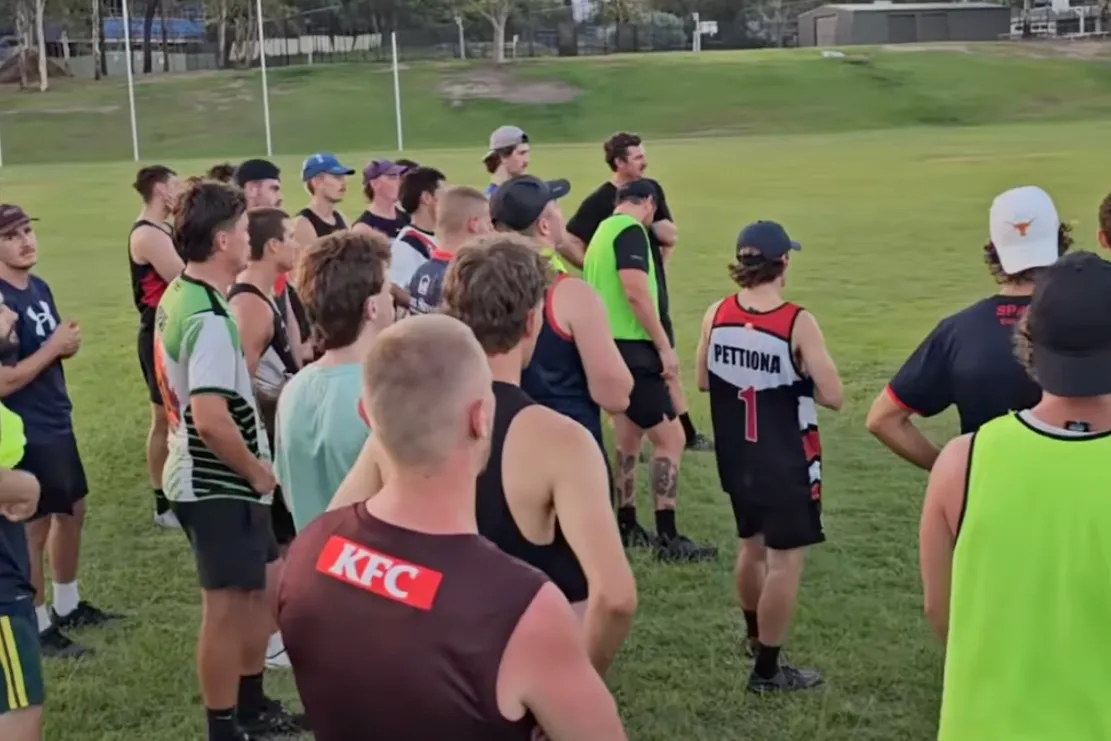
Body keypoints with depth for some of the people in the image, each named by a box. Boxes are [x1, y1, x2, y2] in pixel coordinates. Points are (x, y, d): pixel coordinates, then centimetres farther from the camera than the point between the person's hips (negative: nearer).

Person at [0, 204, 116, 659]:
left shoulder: (40, 287, 5)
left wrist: (69, 344, -6)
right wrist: (54, 347, -20)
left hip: (58, 422, 9)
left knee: (72, 511, 20)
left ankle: (67, 606, 37)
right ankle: (38, 627, 17)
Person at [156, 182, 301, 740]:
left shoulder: (177, 295, 7)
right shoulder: (209, 317, -24)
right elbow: (211, 418, -31)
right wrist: (258, 472, -16)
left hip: (204, 477, 10)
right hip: (219, 484, -10)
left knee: (261, 588, 21)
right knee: (227, 607, 1)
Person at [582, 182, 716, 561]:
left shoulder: (604, 231, 18)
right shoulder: (631, 230, -11)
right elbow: (636, 292, -21)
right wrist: (665, 346, -17)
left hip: (612, 345, 10)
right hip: (631, 348, -10)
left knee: (628, 437, 18)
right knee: (670, 438, -7)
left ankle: (626, 526, 25)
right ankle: (668, 537, -6)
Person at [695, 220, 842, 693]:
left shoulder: (717, 314, -5)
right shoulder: (798, 323, -20)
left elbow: (703, 381, 7)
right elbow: (832, 397, -18)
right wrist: (798, 379, -1)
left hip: (737, 459, 6)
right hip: (787, 463, -6)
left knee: (752, 546, 25)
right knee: (784, 561, 6)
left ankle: (756, 636, 46)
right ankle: (768, 670, 13)